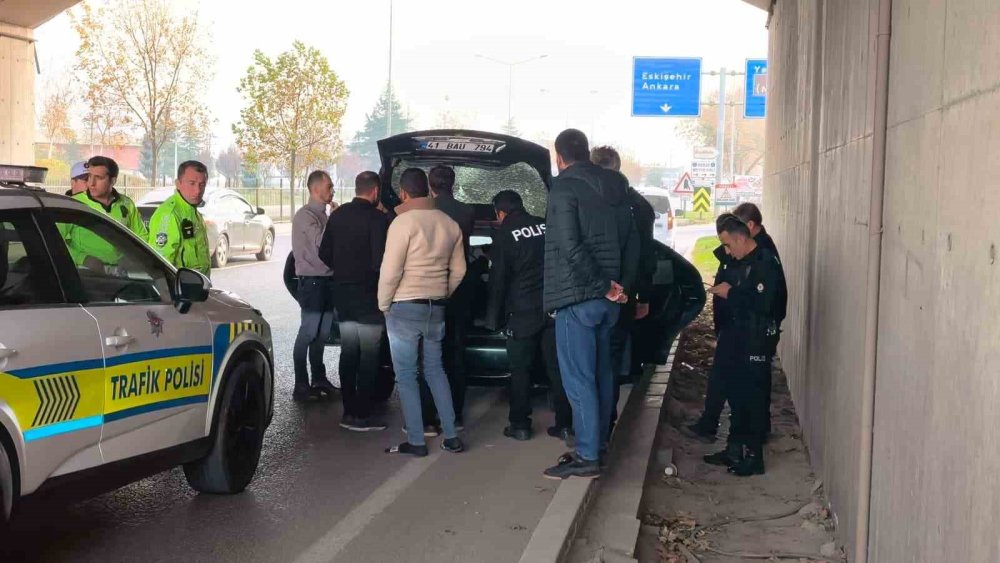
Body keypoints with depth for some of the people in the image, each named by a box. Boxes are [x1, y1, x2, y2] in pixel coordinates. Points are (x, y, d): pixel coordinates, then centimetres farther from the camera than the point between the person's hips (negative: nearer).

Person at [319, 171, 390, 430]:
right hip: (367, 295, -7)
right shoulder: (377, 218, -15)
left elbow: (324, 254, 10)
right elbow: (380, 261, -21)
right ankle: (361, 415, -1)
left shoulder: (338, 215, 6)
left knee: (348, 353, 13)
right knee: (369, 356, -1)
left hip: (342, 293, 7)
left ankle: (349, 411, 16)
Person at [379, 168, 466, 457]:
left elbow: (390, 271, -16)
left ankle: (416, 441, 3)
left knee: (406, 375, 2)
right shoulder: (449, 224, 7)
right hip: (436, 308, 6)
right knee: (435, 370, 16)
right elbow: (458, 270, 11)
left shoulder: (403, 222, -13)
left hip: (405, 308, -6)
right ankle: (451, 436, 14)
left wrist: (383, 304, -3)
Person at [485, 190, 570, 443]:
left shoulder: (504, 235, -4)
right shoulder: (546, 226, 7)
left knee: (520, 369, 6)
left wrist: (494, 318, 3)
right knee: (557, 367, 7)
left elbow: (498, 280, -4)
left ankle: (520, 425, 7)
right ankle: (564, 424, 8)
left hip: (523, 311, -4)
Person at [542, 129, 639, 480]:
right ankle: (599, 442, 25)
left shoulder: (564, 189, -11)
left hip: (578, 298, -8)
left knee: (579, 379, -5)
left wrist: (603, 285, -15)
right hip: (609, 299, 8)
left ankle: (587, 457, -4)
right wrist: (622, 284, 10)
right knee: (601, 373, 16)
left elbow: (570, 246, -20)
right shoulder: (615, 188, 12)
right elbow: (632, 240, 14)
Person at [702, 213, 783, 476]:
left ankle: (753, 457, 5)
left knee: (753, 397, -3)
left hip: (757, 341, -9)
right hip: (736, 337, 9)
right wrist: (721, 292, 5)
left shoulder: (766, 263, -15)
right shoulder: (739, 262, 13)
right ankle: (735, 449, 26)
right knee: (737, 395, 15)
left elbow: (761, 303, -26)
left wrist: (730, 293, -17)